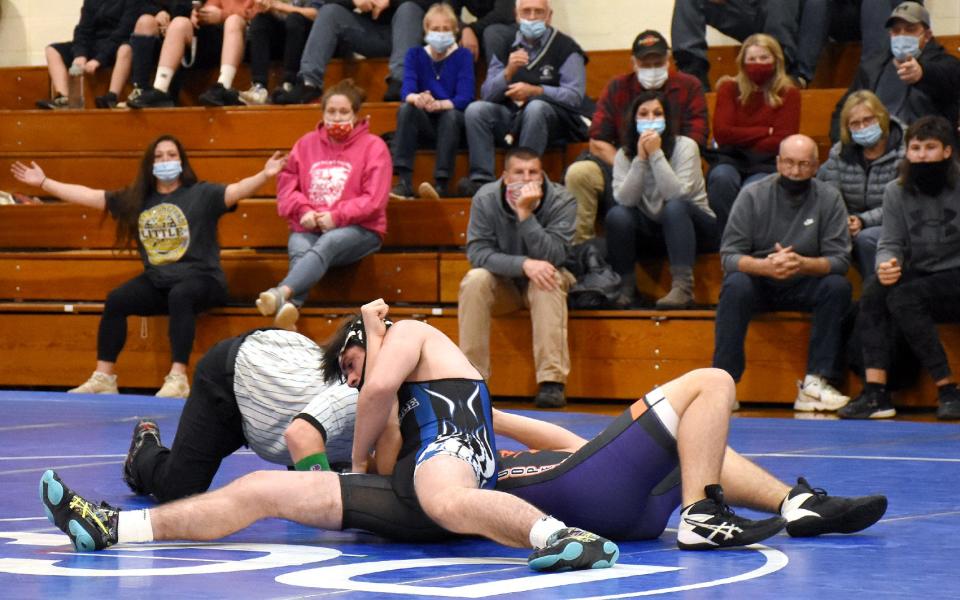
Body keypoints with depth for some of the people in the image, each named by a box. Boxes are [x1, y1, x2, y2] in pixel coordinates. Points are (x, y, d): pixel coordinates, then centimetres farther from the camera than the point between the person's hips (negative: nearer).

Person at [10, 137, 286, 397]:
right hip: (156, 281, 4)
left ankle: (178, 379, -38)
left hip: (200, 277, -4)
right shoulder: (135, 200, 13)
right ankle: (103, 379, -15)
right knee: (115, 300, -19)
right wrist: (43, 183, 14)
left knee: (179, 296, -36)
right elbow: (88, 196, 15)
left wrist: (264, 175, -34)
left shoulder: (202, 195, 1)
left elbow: (237, 190, -14)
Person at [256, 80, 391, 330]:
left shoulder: (373, 146, 5)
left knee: (327, 243, -38)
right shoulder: (306, 144, 17)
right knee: (299, 250, -33)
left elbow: (374, 200, -5)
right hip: (309, 229, 3)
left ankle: (282, 293, -61)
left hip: (358, 230, -3)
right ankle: (290, 307, -61)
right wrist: (303, 211, -8)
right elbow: (287, 188, 13)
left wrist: (336, 216, -15)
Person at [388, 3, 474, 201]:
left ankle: (442, 183, -42)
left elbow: (465, 98, -15)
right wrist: (417, 99, -37)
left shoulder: (463, 56, -3)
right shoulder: (415, 55, 3)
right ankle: (404, 182, -38)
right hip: (426, 124, 2)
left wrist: (438, 104, -36)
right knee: (406, 108, -28)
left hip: (454, 123, -2)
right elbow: (407, 91, -12)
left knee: (450, 114, -35)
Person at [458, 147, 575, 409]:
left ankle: (552, 382, -38)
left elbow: (553, 256, -27)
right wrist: (523, 264, -35)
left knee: (550, 280, -34)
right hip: (502, 284, 1)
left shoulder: (562, 201, -17)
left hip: (542, 283, -1)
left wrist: (525, 213, -35)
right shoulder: (485, 199, -14)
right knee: (475, 279, -30)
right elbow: (477, 252, -21)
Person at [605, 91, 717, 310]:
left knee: (674, 208, -35)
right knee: (616, 215, -25)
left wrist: (656, 154, -29)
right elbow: (624, 199, -20)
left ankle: (683, 287, -39)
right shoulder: (624, 154, -4)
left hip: (692, 224, -3)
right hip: (650, 229, 3)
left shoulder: (684, 146, -14)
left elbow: (676, 195, -28)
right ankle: (625, 286, -14)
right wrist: (641, 159, -26)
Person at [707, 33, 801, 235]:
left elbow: (782, 141, -5)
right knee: (721, 178, -34)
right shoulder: (730, 88, 10)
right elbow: (721, 133, -4)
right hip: (731, 159, 2)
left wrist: (742, 140, -8)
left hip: (766, 164, -1)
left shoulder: (788, 93, 5)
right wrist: (765, 131, -5)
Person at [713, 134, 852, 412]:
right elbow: (729, 256, -13)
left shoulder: (829, 198, -5)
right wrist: (765, 266, -35)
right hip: (758, 283, -1)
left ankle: (815, 383, -26)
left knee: (838, 287, -27)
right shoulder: (753, 196, -7)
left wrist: (803, 264, -33)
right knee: (735, 286, -33)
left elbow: (840, 259, -11)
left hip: (803, 286, 1)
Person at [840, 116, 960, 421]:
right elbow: (890, 243, 3)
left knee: (902, 298, -29)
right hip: (918, 277, 5)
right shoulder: (896, 191, 8)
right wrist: (886, 264, -22)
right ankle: (875, 392, -31)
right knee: (873, 289, -24)